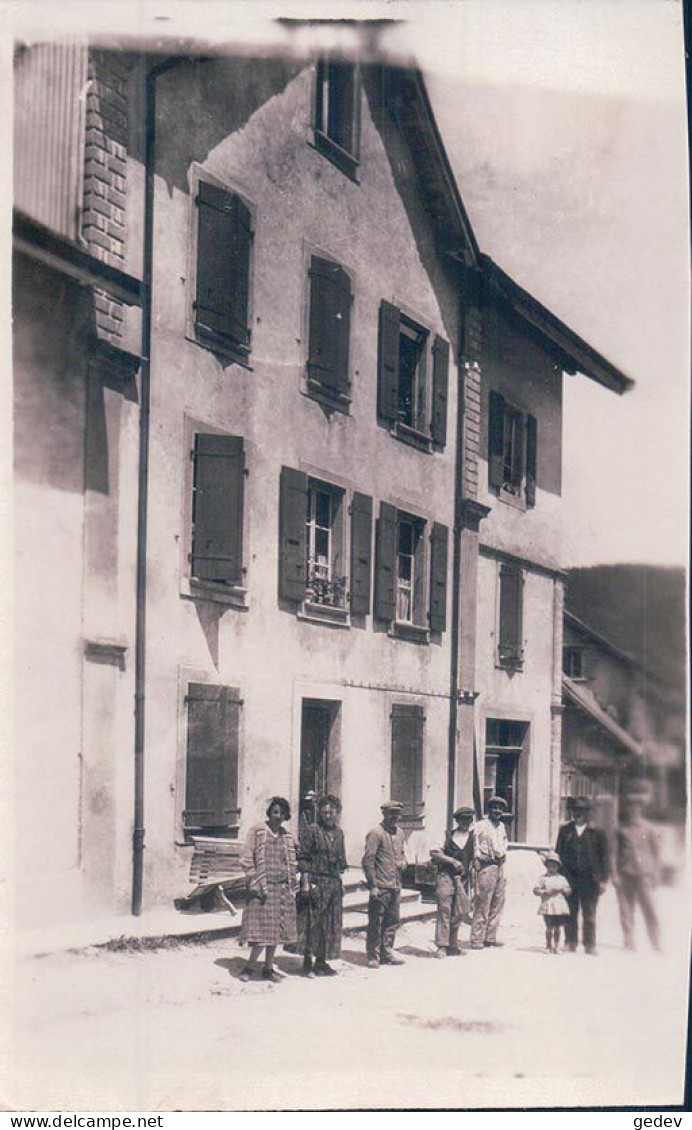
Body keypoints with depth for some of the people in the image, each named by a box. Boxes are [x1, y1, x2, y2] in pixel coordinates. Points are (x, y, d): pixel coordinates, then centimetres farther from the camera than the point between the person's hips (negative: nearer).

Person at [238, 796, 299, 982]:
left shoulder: (287, 836, 14)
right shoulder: (257, 831, -2)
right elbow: (246, 859, -5)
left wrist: (292, 887, 9)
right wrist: (256, 885, -12)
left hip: (282, 890, 5)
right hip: (263, 888, -5)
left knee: (276, 931, 7)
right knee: (262, 930, -9)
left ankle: (268, 968, 17)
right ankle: (249, 967, 4)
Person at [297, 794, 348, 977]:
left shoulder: (338, 833, 12)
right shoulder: (311, 831, -7)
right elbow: (303, 858, -10)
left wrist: (340, 882, 15)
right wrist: (305, 882, -16)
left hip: (333, 884, 7)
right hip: (315, 883, -7)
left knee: (330, 924, 9)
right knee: (312, 922, -4)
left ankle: (321, 961, 17)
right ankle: (307, 962, 3)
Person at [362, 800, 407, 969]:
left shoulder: (399, 833, 14)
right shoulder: (376, 833, -10)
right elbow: (368, 860, -13)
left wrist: (403, 861, 5)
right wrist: (373, 885, -16)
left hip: (395, 885, 7)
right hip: (380, 886, -7)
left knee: (392, 921, 12)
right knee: (376, 923, -2)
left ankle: (387, 954, 22)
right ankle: (373, 956, 5)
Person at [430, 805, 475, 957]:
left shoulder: (473, 836, 11)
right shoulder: (448, 835, 0)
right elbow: (434, 853, -6)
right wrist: (452, 861, -12)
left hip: (463, 878, 5)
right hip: (446, 876, -5)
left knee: (460, 913, 6)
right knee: (444, 910, -8)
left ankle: (452, 944, 19)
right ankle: (442, 946, -9)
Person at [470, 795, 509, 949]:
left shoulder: (501, 826, 17)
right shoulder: (481, 826, -6)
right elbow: (475, 850, -6)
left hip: (500, 866, 8)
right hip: (486, 867, -8)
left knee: (497, 905, 9)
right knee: (482, 905, -7)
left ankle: (490, 937, 17)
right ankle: (476, 940, -4)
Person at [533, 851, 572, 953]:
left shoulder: (561, 878, 13)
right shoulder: (543, 878, 6)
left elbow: (569, 891, 10)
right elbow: (536, 890, 1)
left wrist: (562, 890, -9)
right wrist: (546, 892, -13)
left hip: (560, 905, 2)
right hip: (548, 906, -2)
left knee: (558, 927, 4)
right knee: (549, 927, -4)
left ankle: (556, 946, 13)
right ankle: (549, 946, 7)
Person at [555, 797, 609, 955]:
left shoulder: (597, 832, 3)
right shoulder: (565, 830, 9)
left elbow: (604, 857, 4)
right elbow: (558, 853, 12)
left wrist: (603, 880, -1)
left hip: (589, 879, -2)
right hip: (569, 877, 2)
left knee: (589, 914, 2)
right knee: (570, 913, 4)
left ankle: (590, 944, 10)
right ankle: (570, 942, 12)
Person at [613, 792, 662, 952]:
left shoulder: (647, 828, 7)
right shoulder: (621, 829, 8)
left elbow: (656, 853, 11)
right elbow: (614, 853, 8)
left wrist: (655, 875, 6)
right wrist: (614, 874, 0)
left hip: (643, 874, -1)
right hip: (624, 875, 1)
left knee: (650, 909, -7)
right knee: (626, 911, 3)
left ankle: (657, 945, -1)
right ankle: (629, 943, 11)